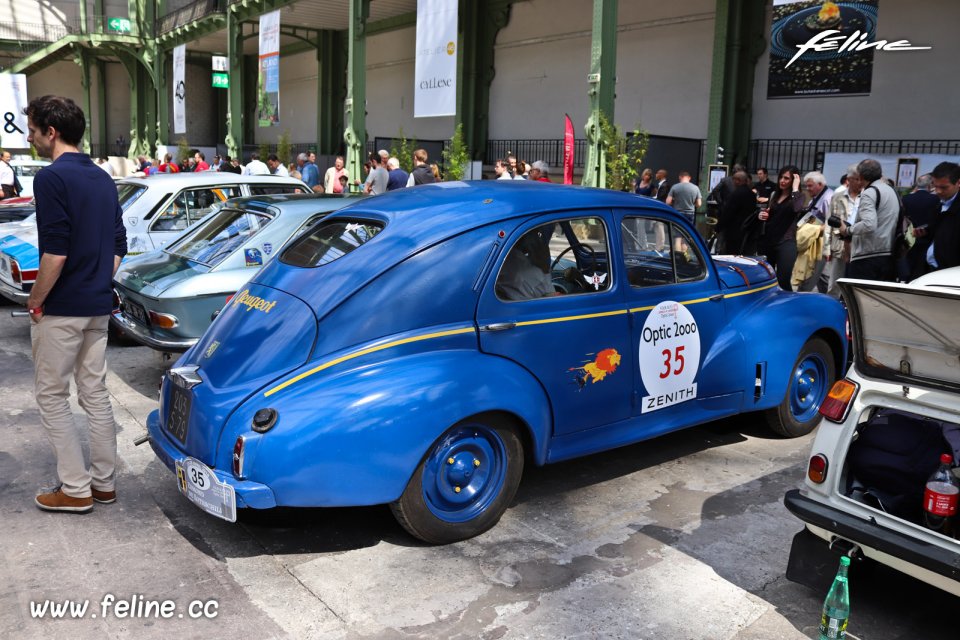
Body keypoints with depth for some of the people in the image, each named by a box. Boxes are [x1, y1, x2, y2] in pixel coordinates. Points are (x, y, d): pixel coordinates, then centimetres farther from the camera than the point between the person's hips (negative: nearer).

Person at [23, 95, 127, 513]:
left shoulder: (51, 178, -16)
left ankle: (75, 488, 9)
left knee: (52, 395, 5)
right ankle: (104, 482, 21)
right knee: (95, 392, 13)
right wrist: (99, 283, 15)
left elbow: (55, 252, -21)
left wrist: (35, 301, -10)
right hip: (99, 306, 8)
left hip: (62, 309, -8)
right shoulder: (103, 179, 10)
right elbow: (118, 246, 13)